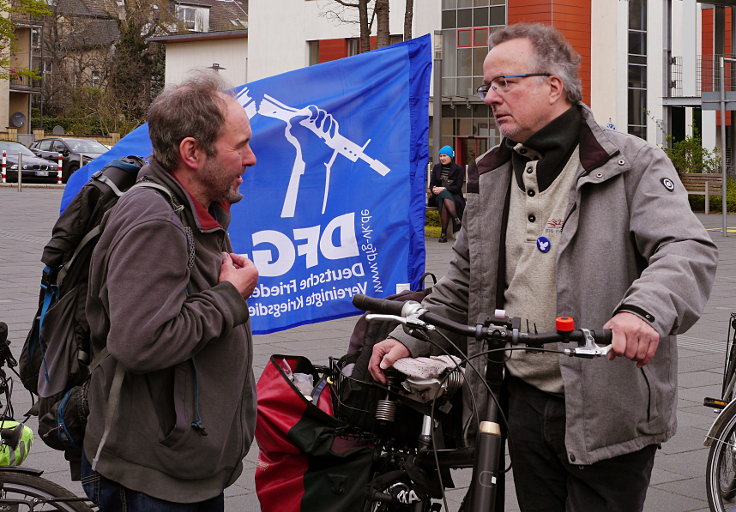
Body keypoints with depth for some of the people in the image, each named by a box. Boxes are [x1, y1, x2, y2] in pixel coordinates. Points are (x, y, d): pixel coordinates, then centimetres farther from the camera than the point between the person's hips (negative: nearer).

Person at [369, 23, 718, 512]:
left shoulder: (632, 164, -6)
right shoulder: (492, 178, 14)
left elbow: (689, 250, -19)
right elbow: (464, 283, 20)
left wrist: (643, 310, -38)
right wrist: (408, 338, 7)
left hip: (610, 411, -5)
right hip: (526, 403, 6)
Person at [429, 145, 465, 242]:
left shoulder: (459, 169, 5)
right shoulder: (436, 168, 16)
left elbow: (457, 187, -5)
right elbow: (431, 184, 11)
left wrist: (443, 189, -19)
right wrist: (434, 189, -13)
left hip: (454, 196, -2)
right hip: (439, 196, 2)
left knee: (444, 202, -37)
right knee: (444, 195, -36)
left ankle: (444, 233, -39)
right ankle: (457, 221, -41)